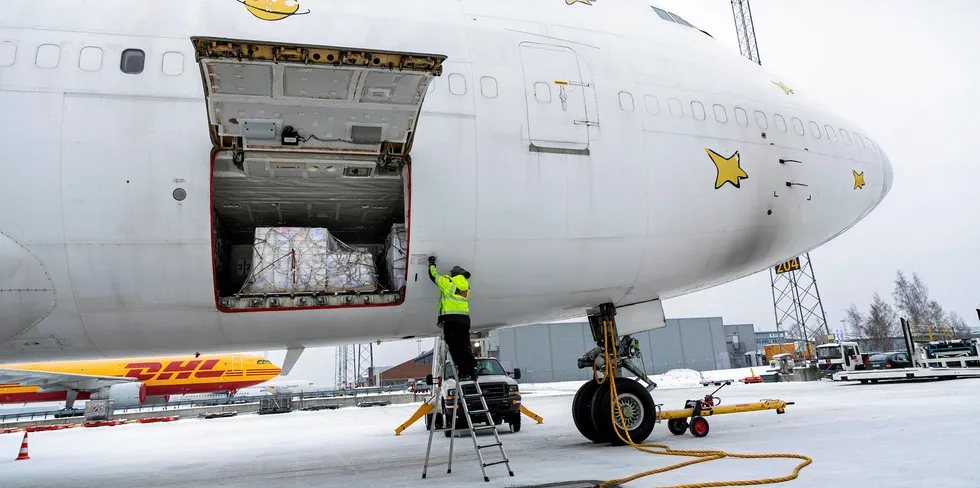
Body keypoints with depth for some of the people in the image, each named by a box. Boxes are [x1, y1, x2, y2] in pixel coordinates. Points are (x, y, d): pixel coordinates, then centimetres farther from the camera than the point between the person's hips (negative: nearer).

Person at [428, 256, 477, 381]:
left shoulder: (448, 282, 0)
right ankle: (472, 370, 4)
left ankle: (464, 372, -8)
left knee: (455, 347, -3)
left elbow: (433, 276, 10)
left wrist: (432, 264, 27)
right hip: (465, 318, 6)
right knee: (465, 346, 11)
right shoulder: (466, 285, 17)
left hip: (450, 317, -6)